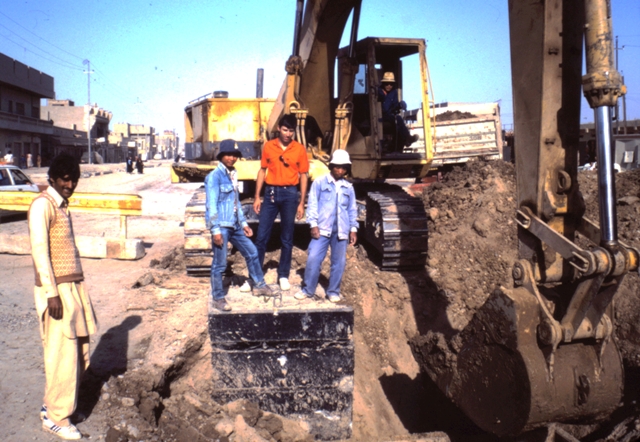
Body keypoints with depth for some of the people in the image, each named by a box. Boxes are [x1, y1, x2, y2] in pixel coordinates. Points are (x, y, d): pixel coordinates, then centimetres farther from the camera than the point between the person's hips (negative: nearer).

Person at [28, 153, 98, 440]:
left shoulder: (62, 205, 17)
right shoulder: (43, 204, -10)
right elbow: (40, 250, -17)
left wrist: (76, 291, 17)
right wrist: (52, 293, -20)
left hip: (74, 288, 9)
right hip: (58, 291, -9)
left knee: (80, 354, 14)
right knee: (63, 356, -3)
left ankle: (53, 405, 29)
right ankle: (56, 418, 11)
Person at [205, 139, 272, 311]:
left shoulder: (232, 175, 13)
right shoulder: (214, 176, -12)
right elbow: (212, 205, -16)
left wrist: (243, 222, 19)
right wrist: (215, 230, -19)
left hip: (234, 225, 8)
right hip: (221, 226, -8)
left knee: (252, 252, 16)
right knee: (220, 263, 0)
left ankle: (259, 285, 33)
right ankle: (218, 299, 12)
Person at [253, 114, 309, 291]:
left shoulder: (300, 149, 0)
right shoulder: (268, 146, 3)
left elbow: (303, 176, 3)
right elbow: (262, 171, 9)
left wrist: (301, 203, -1)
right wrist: (257, 197, 5)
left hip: (290, 194, -1)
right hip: (270, 192, 1)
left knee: (287, 238, 6)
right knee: (261, 236, 2)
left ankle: (283, 275, 17)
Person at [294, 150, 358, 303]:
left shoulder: (348, 187, 11)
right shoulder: (319, 183, 1)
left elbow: (352, 210, 16)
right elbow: (312, 204, -2)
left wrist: (353, 229, 10)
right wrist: (313, 224, -9)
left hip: (341, 231, 3)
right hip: (322, 228, -3)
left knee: (339, 262, 6)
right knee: (313, 258, -7)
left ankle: (333, 291, 18)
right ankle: (308, 290, 6)